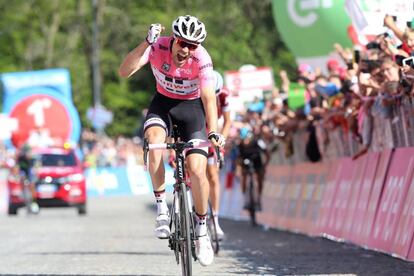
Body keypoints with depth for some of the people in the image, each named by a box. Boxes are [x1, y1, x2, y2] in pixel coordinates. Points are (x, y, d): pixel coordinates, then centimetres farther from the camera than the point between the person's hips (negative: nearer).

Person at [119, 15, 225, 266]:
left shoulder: (201, 59, -25)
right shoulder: (158, 47, -23)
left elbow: (209, 97, -30)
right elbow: (125, 71, -34)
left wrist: (214, 132, -43)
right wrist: (146, 43, -46)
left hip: (192, 107, -1)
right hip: (163, 103, 1)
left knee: (197, 170, -17)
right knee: (154, 140, -33)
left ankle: (202, 229, 4)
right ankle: (161, 207, -21)